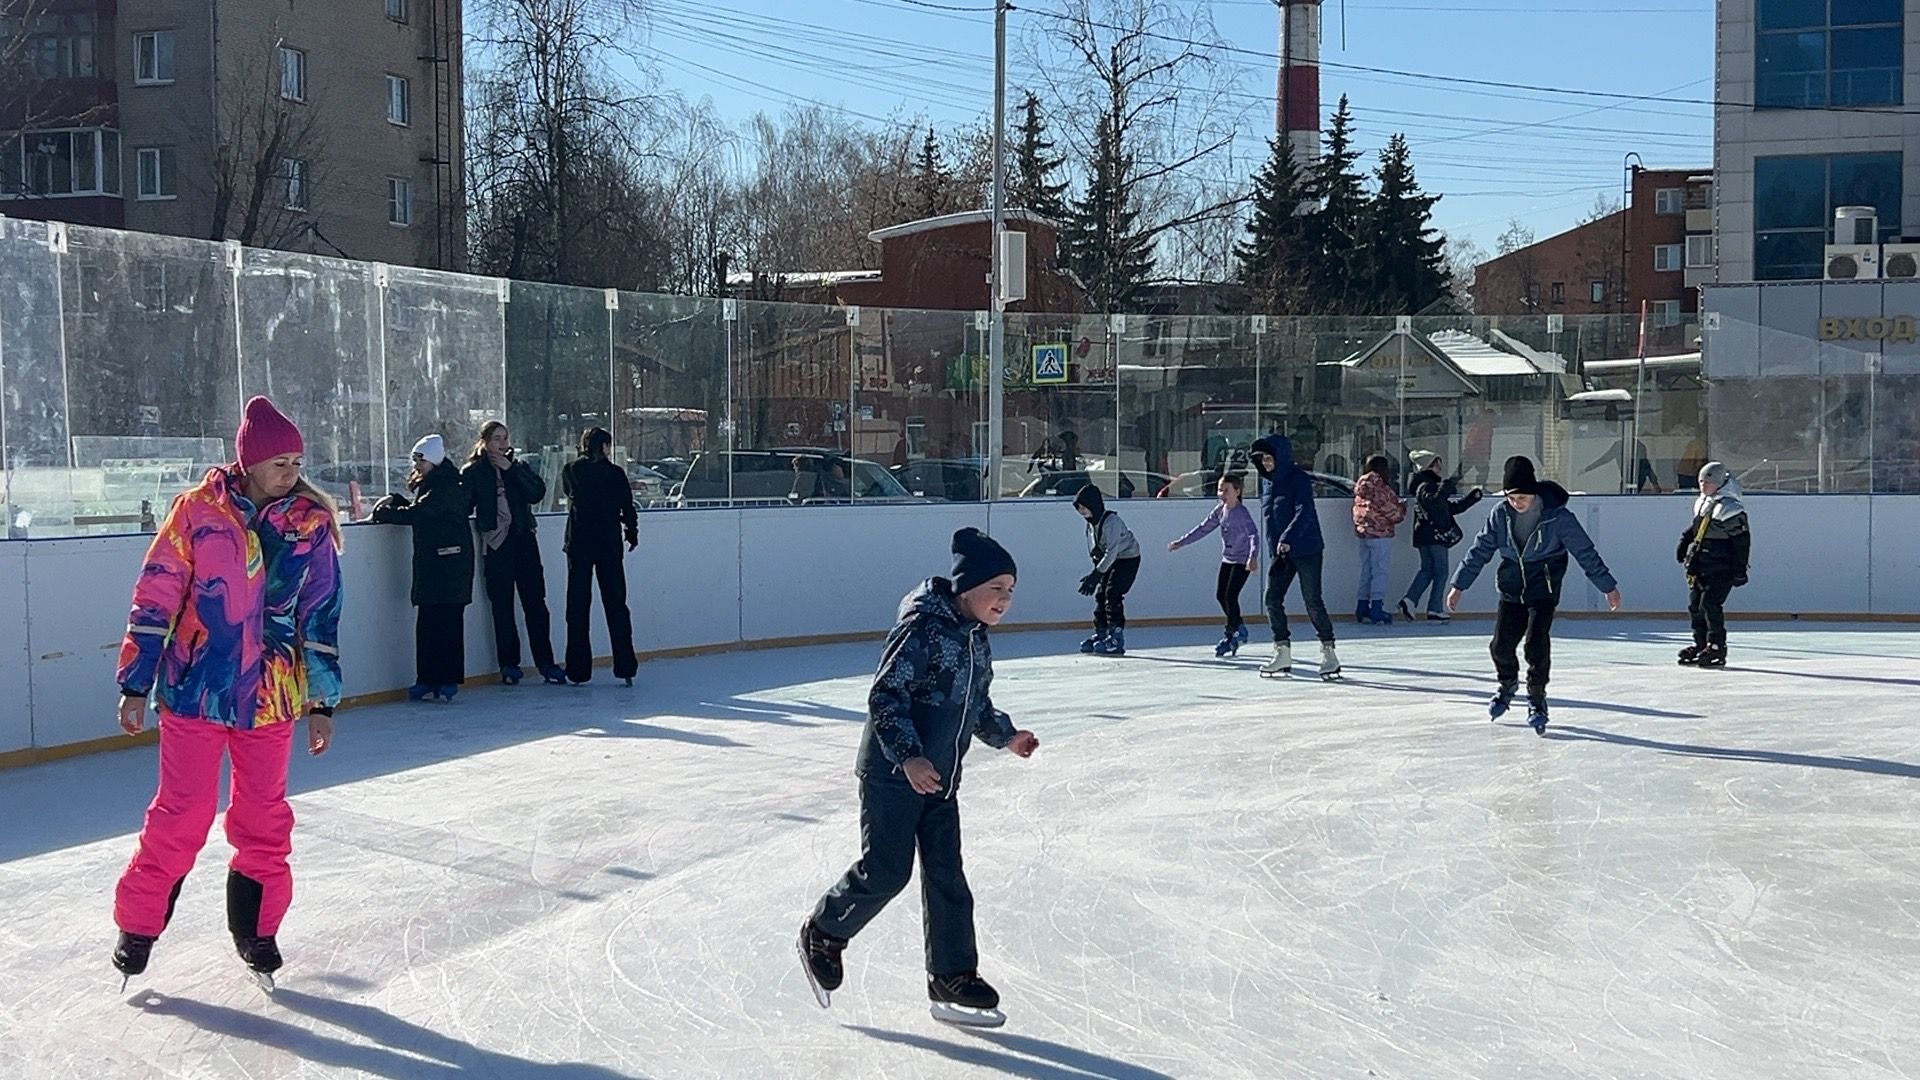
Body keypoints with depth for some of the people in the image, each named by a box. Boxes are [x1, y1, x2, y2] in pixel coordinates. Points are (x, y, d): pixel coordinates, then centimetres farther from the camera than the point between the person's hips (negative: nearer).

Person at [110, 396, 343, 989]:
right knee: (181, 813, 2)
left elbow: (320, 615, 6)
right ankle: (138, 926, 18)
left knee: (264, 817, 9)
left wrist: (322, 700, 6)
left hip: (270, 695, 2)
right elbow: (155, 600, -3)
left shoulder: (311, 522, 0)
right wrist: (136, 685, -2)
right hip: (194, 689, -2)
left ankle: (255, 927, 25)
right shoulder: (198, 511, -7)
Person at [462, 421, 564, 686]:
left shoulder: (520, 468, 11)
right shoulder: (473, 472, 3)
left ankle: (545, 661, 7)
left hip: (524, 539, 2)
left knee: (535, 601, 1)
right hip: (496, 544, -2)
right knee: (502, 605, 1)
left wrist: (511, 470, -8)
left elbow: (537, 494, -5)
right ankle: (509, 664, 9)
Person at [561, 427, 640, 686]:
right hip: (609, 545, -1)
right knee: (616, 605, 6)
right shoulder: (614, 473, -6)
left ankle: (578, 670, 4)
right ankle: (625, 667, 4)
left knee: (578, 607, 6)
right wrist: (632, 534, 14)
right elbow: (628, 508, -2)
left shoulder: (570, 471, -1)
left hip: (578, 545, 1)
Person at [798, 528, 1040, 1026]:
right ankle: (822, 934, 19)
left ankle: (953, 977, 15)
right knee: (886, 870, -6)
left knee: (946, 877, 7)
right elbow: (885, 696, -22)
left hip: (940, 779, 8)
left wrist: (1005, 735, 17)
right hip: (892, 774, -8)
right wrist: (908, 757, -29)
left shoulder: (976, 637, 9)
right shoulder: (924, 628, -19)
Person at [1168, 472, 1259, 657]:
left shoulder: (1242, 513, -21)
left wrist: (1253, 557, -48)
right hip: (1227, 559, 8)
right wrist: (1181, 542, 12)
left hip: (1242, 562, -8)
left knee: (1230, 596, -13)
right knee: (1221, 595, 9)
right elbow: (1203, 528, 11)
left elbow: (1254, 534, -32)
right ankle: (1239, 630, 25)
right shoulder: (1220, 509, 2)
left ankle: (1231, 636, -1)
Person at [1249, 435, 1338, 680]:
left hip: (1307, 550, -7)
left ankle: (1329, 652, 9)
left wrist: (1288, 538, -36)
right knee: (1272, 599, 0)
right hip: (1280, 552, 7)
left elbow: (1304, 512, -25)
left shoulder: (1299, 479, -14)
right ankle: (1283, 653, 7)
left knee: (1312, 602, -3)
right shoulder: (1268, 483, 10)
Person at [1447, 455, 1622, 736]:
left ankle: (1537, 699, 3)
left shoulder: (1557, 515, -16)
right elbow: (1481, 550, 3)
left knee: (1536, 644, -17)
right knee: (1501, 645, 2)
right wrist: (1459, 586, 4)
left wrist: (1608, 587, -4)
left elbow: (1585, 552, -8)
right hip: (1511, 589, 4)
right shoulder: (1500, 515, -6)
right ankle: (1508, 684, 33)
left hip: (1544, 589, -4)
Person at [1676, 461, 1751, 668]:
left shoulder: (1730, 508, -15)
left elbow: (1742, 540, -15)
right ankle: (1700, 644, 19)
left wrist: (1740, 571, -15)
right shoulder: (1702, 503, 11)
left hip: (1720, 568, -9)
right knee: (1695, 604, 9)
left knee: (1710, 604, -15)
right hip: (1700, 566, 9)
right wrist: (1685, 540, 15)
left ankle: (1717, 647, -8)